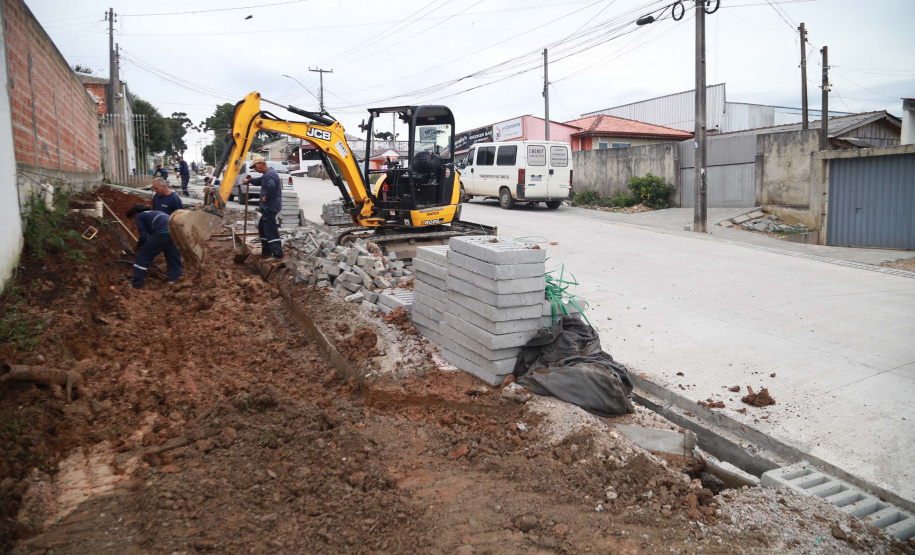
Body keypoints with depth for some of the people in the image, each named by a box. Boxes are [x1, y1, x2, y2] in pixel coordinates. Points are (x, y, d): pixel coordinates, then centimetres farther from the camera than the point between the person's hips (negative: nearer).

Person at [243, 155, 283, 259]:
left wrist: (266, 197, -25)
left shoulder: (269, 174, -18)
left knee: (271, 230, -11)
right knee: (262, 227, 21)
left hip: (269, 207, -11)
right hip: (268, 207, 11)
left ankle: (278, 253, -11)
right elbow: (260, 181, 39)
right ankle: (266, 251, 27)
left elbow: (271, 186, -38)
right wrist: (249, 180, 48)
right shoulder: (267, 174, 17)